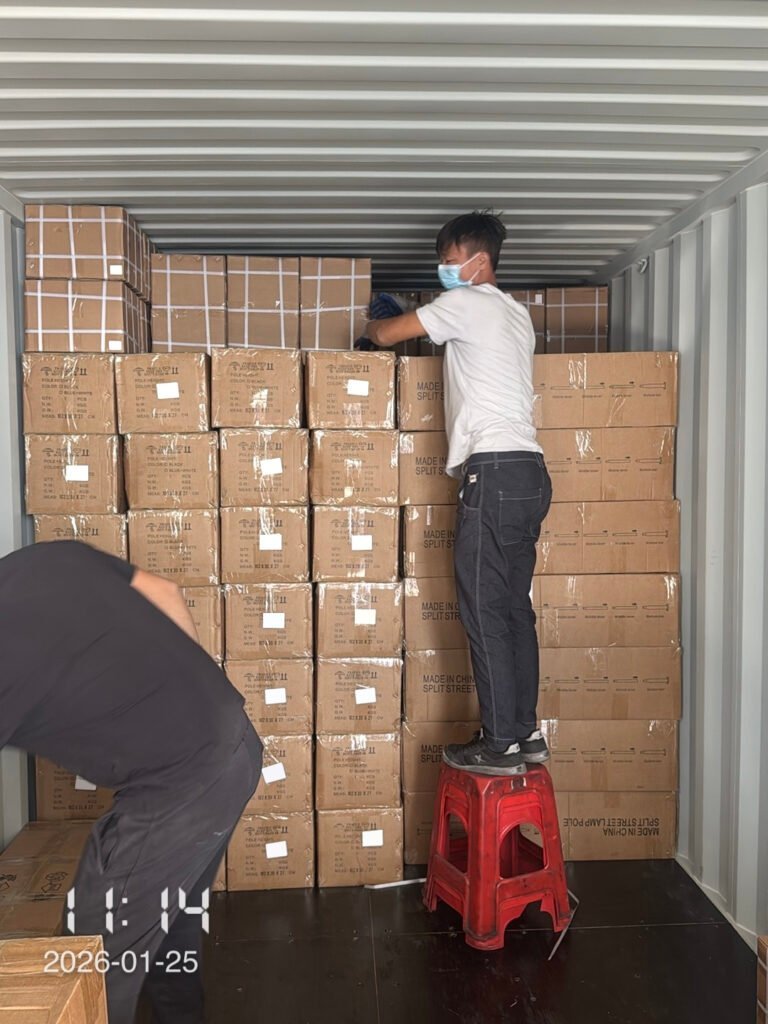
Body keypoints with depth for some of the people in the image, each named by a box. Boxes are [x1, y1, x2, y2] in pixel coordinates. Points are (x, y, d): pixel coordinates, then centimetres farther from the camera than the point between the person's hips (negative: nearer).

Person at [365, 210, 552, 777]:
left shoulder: (466, 304, -1)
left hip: (494, 470, -9)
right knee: (515, 607, 12)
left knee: (484, 610, -6)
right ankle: (526, 732, 18)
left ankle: (501, 745, -1)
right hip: (529, 471, 9)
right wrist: (400, 319, 30)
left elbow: (385, 334, 3)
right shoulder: (516, 313, 25)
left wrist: (372, 326, 26)